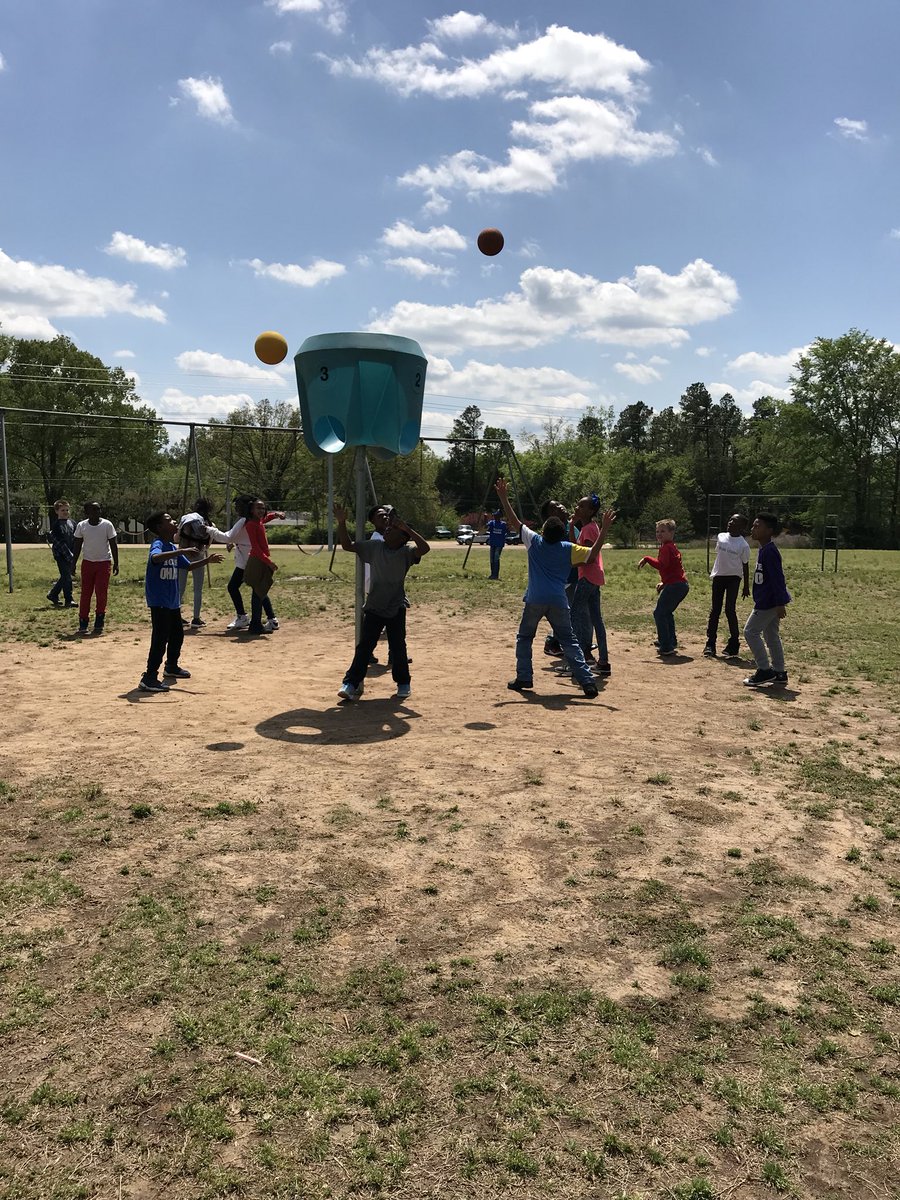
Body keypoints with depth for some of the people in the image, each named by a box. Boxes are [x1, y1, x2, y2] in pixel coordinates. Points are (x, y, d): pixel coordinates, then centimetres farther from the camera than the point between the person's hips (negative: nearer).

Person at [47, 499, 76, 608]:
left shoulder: (72, 522, 10)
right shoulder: (55, 525, -8)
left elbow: (75, 539, 14)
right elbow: (59, 543, -13)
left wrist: (74, 554, 4)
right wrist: (69, 555, -18)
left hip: (71, 555, 6)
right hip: (61, 555, -6)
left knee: (65, 576, 13)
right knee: (66, 576, -5)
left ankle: (53, 594, 30)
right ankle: (69, 600, 2)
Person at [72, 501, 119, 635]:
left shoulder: (107, 524, -6)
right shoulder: (81, 526, -1)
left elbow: (113, 544, -2)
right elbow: (78, 545, 6)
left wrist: (116, 563, -5)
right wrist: (74, 563, 3)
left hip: (104, 562, -2)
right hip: (87, 562, 2)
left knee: (102, 594, -3)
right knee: (85, 593, 1)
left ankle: (99, 623, 7)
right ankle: (83, 623, 6)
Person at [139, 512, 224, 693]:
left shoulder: (173, 548, 13)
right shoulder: (158, 545, -16)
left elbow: (188, 566, 24)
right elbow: (155, 558, -40)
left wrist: (207, 560, 14)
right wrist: (181, 552, -43)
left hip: (172, 600, 10)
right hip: (159, 601, -10)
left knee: (177, 634, 21)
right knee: (161, 638, -12)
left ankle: (171, 667, 40)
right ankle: (149, 678, -8)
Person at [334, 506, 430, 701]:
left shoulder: (406, 552, -9)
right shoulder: (374, 546, -1)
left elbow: (424, 548, -28)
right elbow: (347, 545, 2)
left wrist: (407, 529, -29)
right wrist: (342, 523, -9)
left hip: (396, 608, -2)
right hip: (373, 607, 2)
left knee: (398, 648, 7)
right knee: (364, 646, 1)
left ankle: (403, 683, 25)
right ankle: (351, 683, 4)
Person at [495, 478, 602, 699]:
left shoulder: (535, 541, 2)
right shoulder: (568, 549, 3)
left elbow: (514, 521, 6)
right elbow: (592, 555, -1)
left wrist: (504, 498, 10)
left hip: (535, 600, -1)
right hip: (558, 602, 1)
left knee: (524, 637, 17)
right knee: (569, 641, 6)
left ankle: (524, 678, 12)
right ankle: (587, 681, -2)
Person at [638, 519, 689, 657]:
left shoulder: (665, 548, -12)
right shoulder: (673, 547, 21)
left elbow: (661, 565, -28)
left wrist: (646, 559, -18)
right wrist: (663, 583, 20)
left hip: (674, 585, -11)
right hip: (682, 585, 11)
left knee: (659, 613, -7)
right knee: (667, 612, 26)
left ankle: (666, 647, -10)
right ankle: (671, 640, 36)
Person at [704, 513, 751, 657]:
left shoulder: (743, 545, -8)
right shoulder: (721, 537, 4)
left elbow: (745, 565, -1)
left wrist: (746, 586, 1)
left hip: (733, 578, -4)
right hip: (718, 576, 4)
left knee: (730, 610, -9)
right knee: (715, 610, 5)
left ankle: (733, 644, 3)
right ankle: (710, 643, 10)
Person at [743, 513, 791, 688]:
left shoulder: (769, 551, -18)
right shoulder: (764, 550, 12)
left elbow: (778, 578, -23)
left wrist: (780, 604, -25)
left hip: (769, 601, -10)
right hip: (768, 600, 10)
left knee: (751, 631, -5)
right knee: (771, 635, 14)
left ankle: (764, 670, -1)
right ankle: (779, 673, 20)